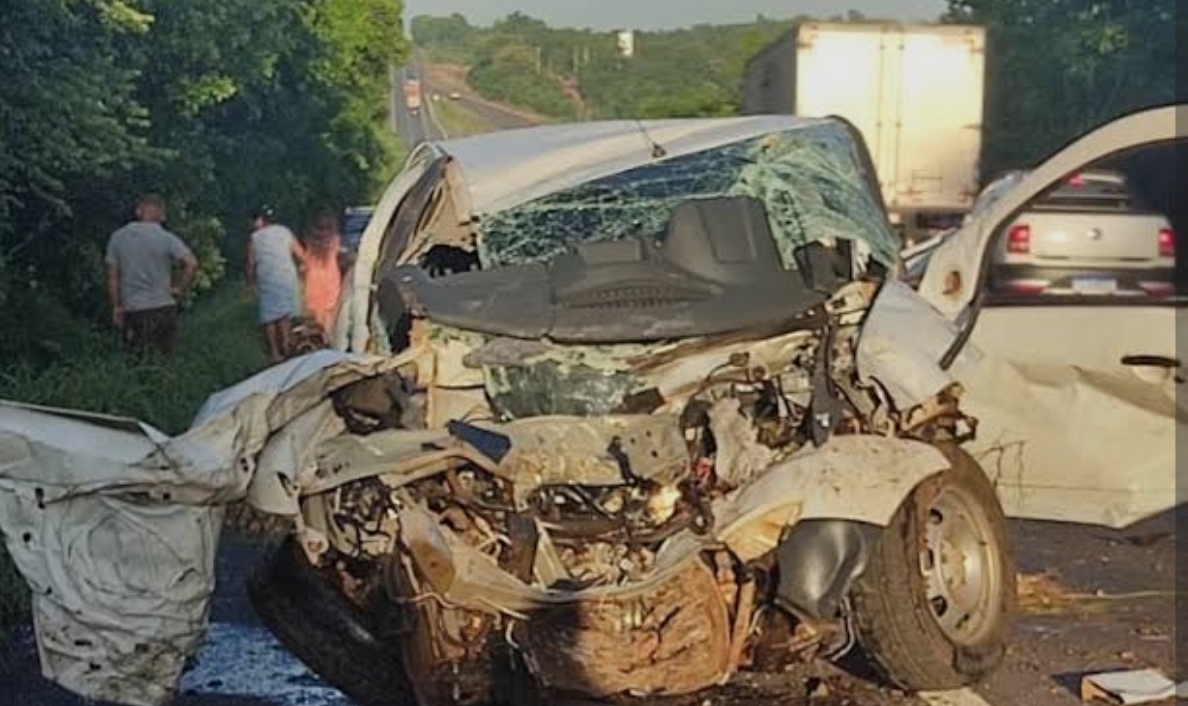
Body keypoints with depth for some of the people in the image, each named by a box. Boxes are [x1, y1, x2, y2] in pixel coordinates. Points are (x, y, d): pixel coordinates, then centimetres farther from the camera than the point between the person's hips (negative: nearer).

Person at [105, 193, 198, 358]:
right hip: (163, 307, -1)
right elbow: (191, 264, -18)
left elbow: (112, 277, 3)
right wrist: (180, 290, -6)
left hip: (132, 309, 2)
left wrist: (116, 307, 10)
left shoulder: (117, 238, 2)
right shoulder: (167, 238, -6)